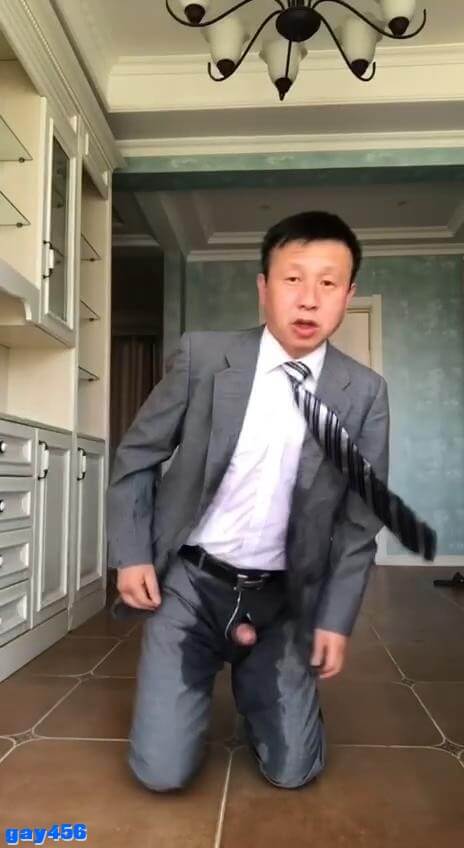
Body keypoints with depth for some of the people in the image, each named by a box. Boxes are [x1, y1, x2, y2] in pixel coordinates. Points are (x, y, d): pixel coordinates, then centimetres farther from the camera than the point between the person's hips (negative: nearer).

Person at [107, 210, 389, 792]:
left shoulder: (364, 394, -7)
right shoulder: (203, 357, -10)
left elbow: (359, 521, 0)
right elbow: (137, 456, 0)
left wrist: (336, 619, -4)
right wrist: (131, 555, -5)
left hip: (282, 598, 2)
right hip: (189, 582, -1)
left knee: (292, 771, 3)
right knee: (162, 771, -4)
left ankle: (250, 673, 33)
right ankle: (207, 669, 27)